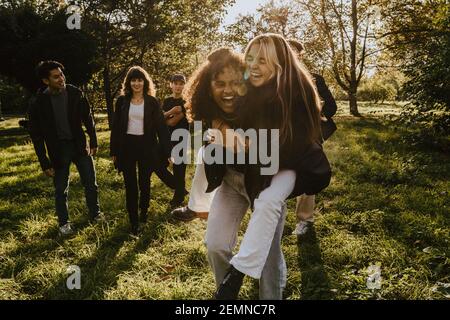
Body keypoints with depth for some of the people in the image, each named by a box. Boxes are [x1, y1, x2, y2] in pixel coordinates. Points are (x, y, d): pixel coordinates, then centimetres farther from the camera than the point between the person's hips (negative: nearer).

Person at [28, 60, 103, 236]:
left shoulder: (75, 93, -10)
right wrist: (45, 163, -9)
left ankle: (95, 213, 33)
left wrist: (93, 142, 6)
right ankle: (64, 223, 29)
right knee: (61, 190, 10)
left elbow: (88, 118, 3)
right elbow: (37, 136, -8)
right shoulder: (39, 103, -14)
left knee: (91, 184, 11)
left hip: (79, 144, 2)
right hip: (58, 150, -1)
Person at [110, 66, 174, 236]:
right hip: (127, 146, 1)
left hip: (146, 146, -1)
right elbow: (116, 127, 5)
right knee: (130, 185, 4)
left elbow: (161, 126, -3)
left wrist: (167, 151, -9)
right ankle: (134, 223, 12)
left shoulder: (152, 101, -1)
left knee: (144, 183, 12)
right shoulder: (122, 101, 3)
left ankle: (143, 212, 37)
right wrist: (114, 151, 3)